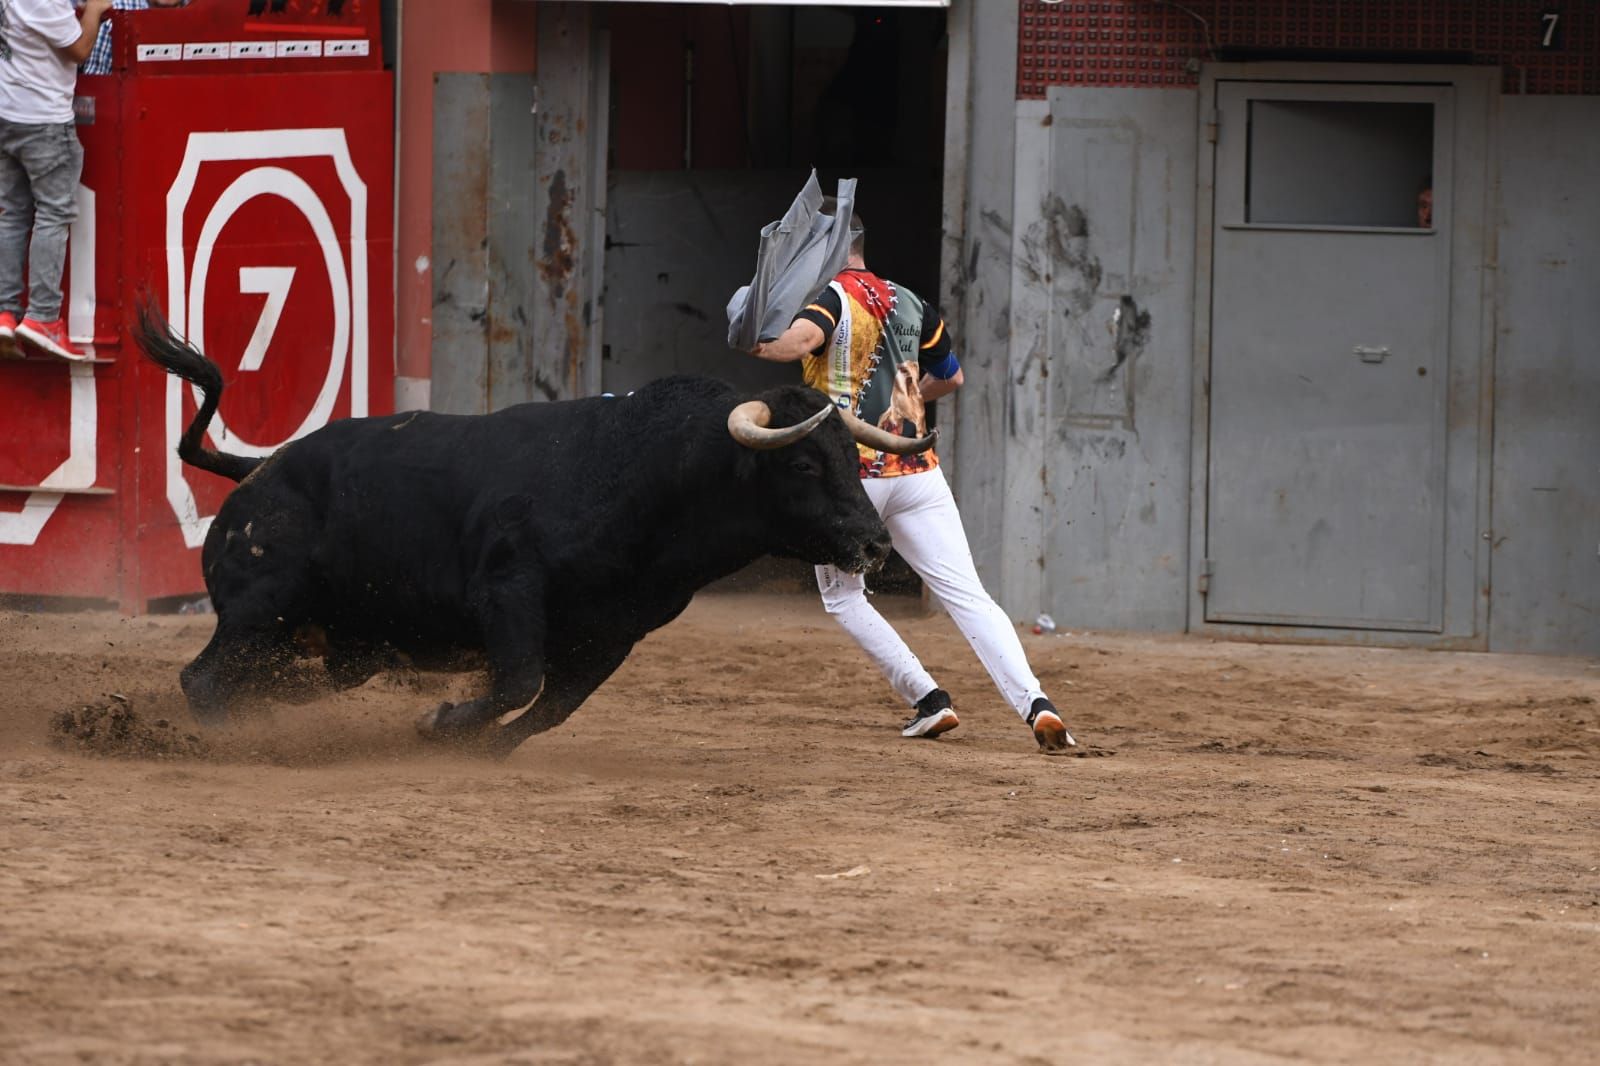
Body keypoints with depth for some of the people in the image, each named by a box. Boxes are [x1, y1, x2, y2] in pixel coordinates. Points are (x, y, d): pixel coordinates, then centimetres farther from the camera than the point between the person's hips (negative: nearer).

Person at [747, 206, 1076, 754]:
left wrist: (758, 347, -6)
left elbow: (801, 340, -27)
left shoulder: (832, 296, -4)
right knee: (968, 597, -5)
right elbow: (952, 377, 28)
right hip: (918, 472, 4)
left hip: (849, 474, -4)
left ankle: (928, 698, 5)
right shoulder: (909, 303, 15)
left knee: (841, 595, 17)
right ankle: (1034, 702, -23)